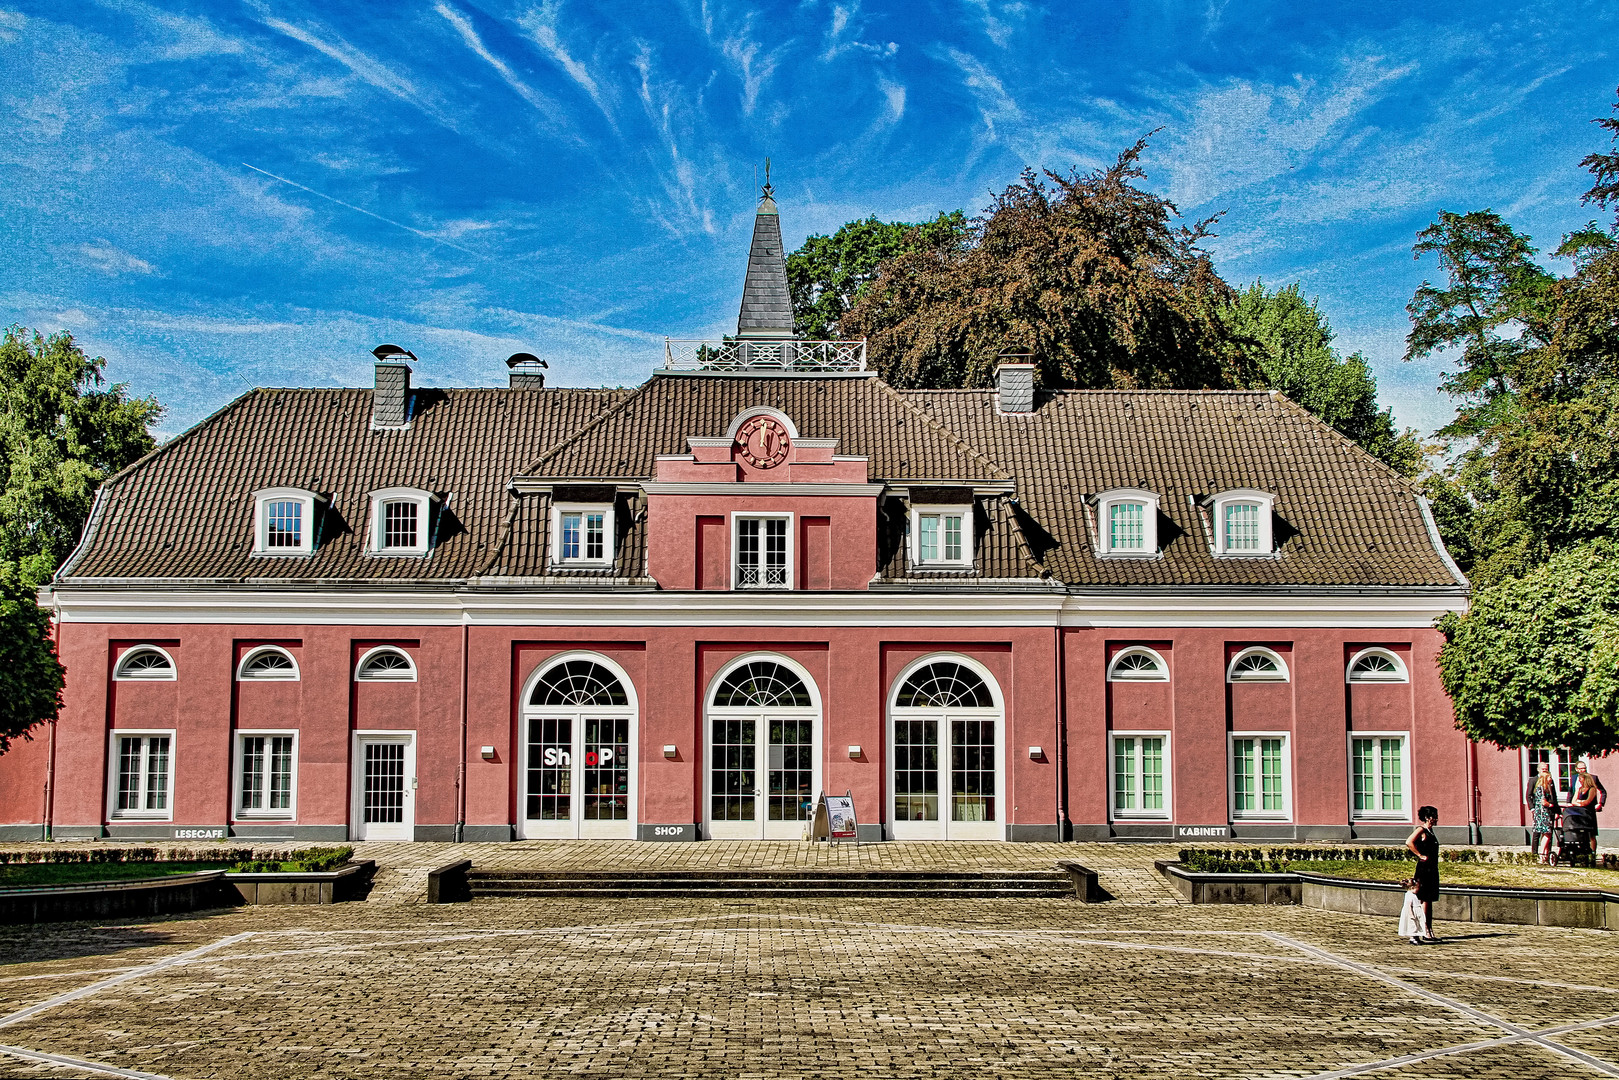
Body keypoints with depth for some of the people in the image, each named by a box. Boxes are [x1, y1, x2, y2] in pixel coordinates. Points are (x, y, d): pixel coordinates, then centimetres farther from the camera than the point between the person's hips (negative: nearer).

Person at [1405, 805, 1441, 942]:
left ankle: (1430, 931, 13)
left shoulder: (1430, 831, 16)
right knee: (1425, 900, -8)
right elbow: (1409, 843, -25)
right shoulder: (1421, 830, -11)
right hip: (1424, 869, -9)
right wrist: (1421, 856, -19)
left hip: (1432, 869, 9)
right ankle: (1425, 932, -7)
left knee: (1430, 901, 10)